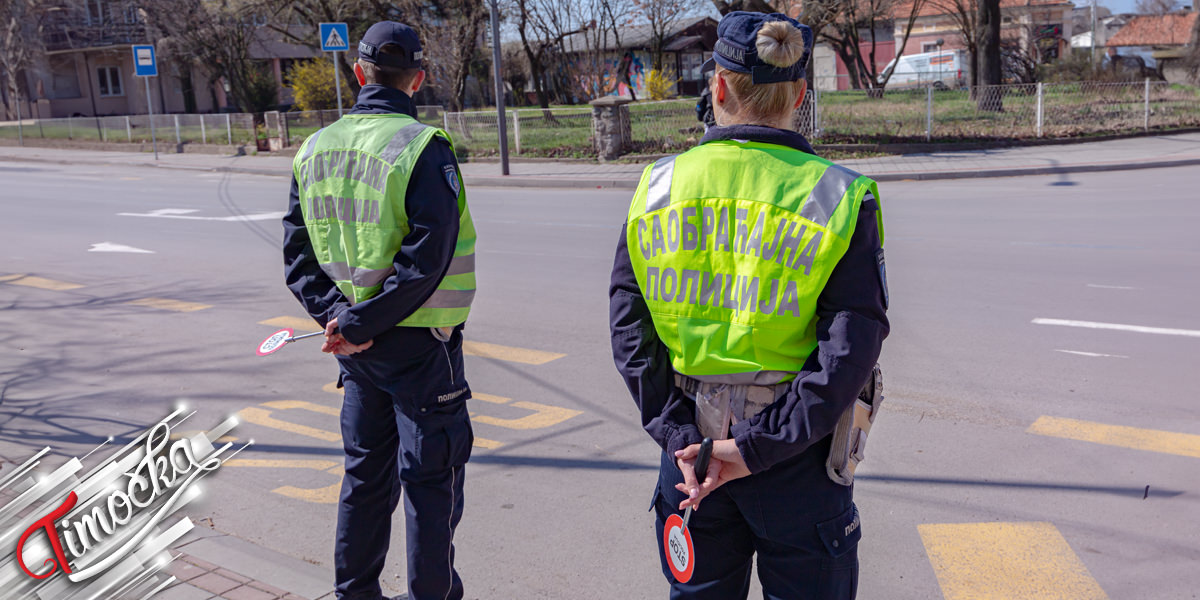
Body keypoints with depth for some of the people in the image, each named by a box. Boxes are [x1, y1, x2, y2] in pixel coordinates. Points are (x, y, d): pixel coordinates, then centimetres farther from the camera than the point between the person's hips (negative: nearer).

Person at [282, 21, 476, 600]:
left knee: (366, 474, 20)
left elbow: (298, 252, 2)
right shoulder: (424, 146, -14)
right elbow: (427, 259, -23)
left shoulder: (314, 149, 5)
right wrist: (358, 325, -18)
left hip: (358, 350, 6)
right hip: (419, 342, -6)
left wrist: (336, 315, -8)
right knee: (430, 483, 6)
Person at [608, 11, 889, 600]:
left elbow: (629, 329, -5)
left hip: (689, 443, 2)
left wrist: (678, 436, -7)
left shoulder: (659, 186, -2)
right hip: (796, 462, -2)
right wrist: (756, 448, -16)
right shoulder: (839, 197, -8)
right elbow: (851, 347, -16)